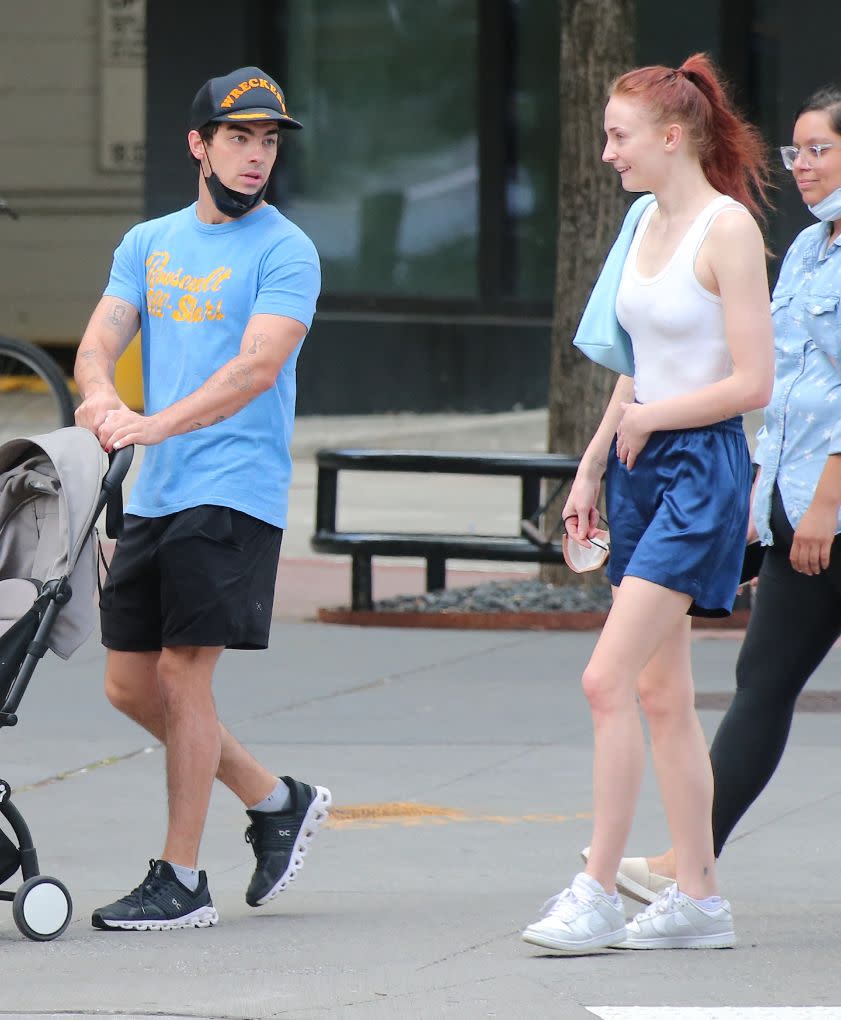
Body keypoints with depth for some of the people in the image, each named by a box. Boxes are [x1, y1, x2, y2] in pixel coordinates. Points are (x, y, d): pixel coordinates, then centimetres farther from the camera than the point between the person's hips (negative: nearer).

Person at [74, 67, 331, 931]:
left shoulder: (284, 251, -5)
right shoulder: (149, 244, 14)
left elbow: (259, 365, -18)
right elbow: (99, 345, 4)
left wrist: (157, 425, -29)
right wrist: (103, 401, -20)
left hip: (232, 492, -7)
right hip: (153, 494, 7)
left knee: (182, 673, -9)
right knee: (130, 684, 8)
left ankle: (180, 882, -2)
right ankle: (276, 800, 25)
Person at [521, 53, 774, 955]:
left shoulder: (727, 228, -13)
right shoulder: (650, 223, 12)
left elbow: (752, 381, -17)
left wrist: (648, 417, -9)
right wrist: (591, 467, 18)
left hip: (702, 469, -9)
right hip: (643, 470, 9)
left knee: (608, 680, -15)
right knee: (659, 694, 9)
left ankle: (597, 894, -12)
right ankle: (698, 898, 14)